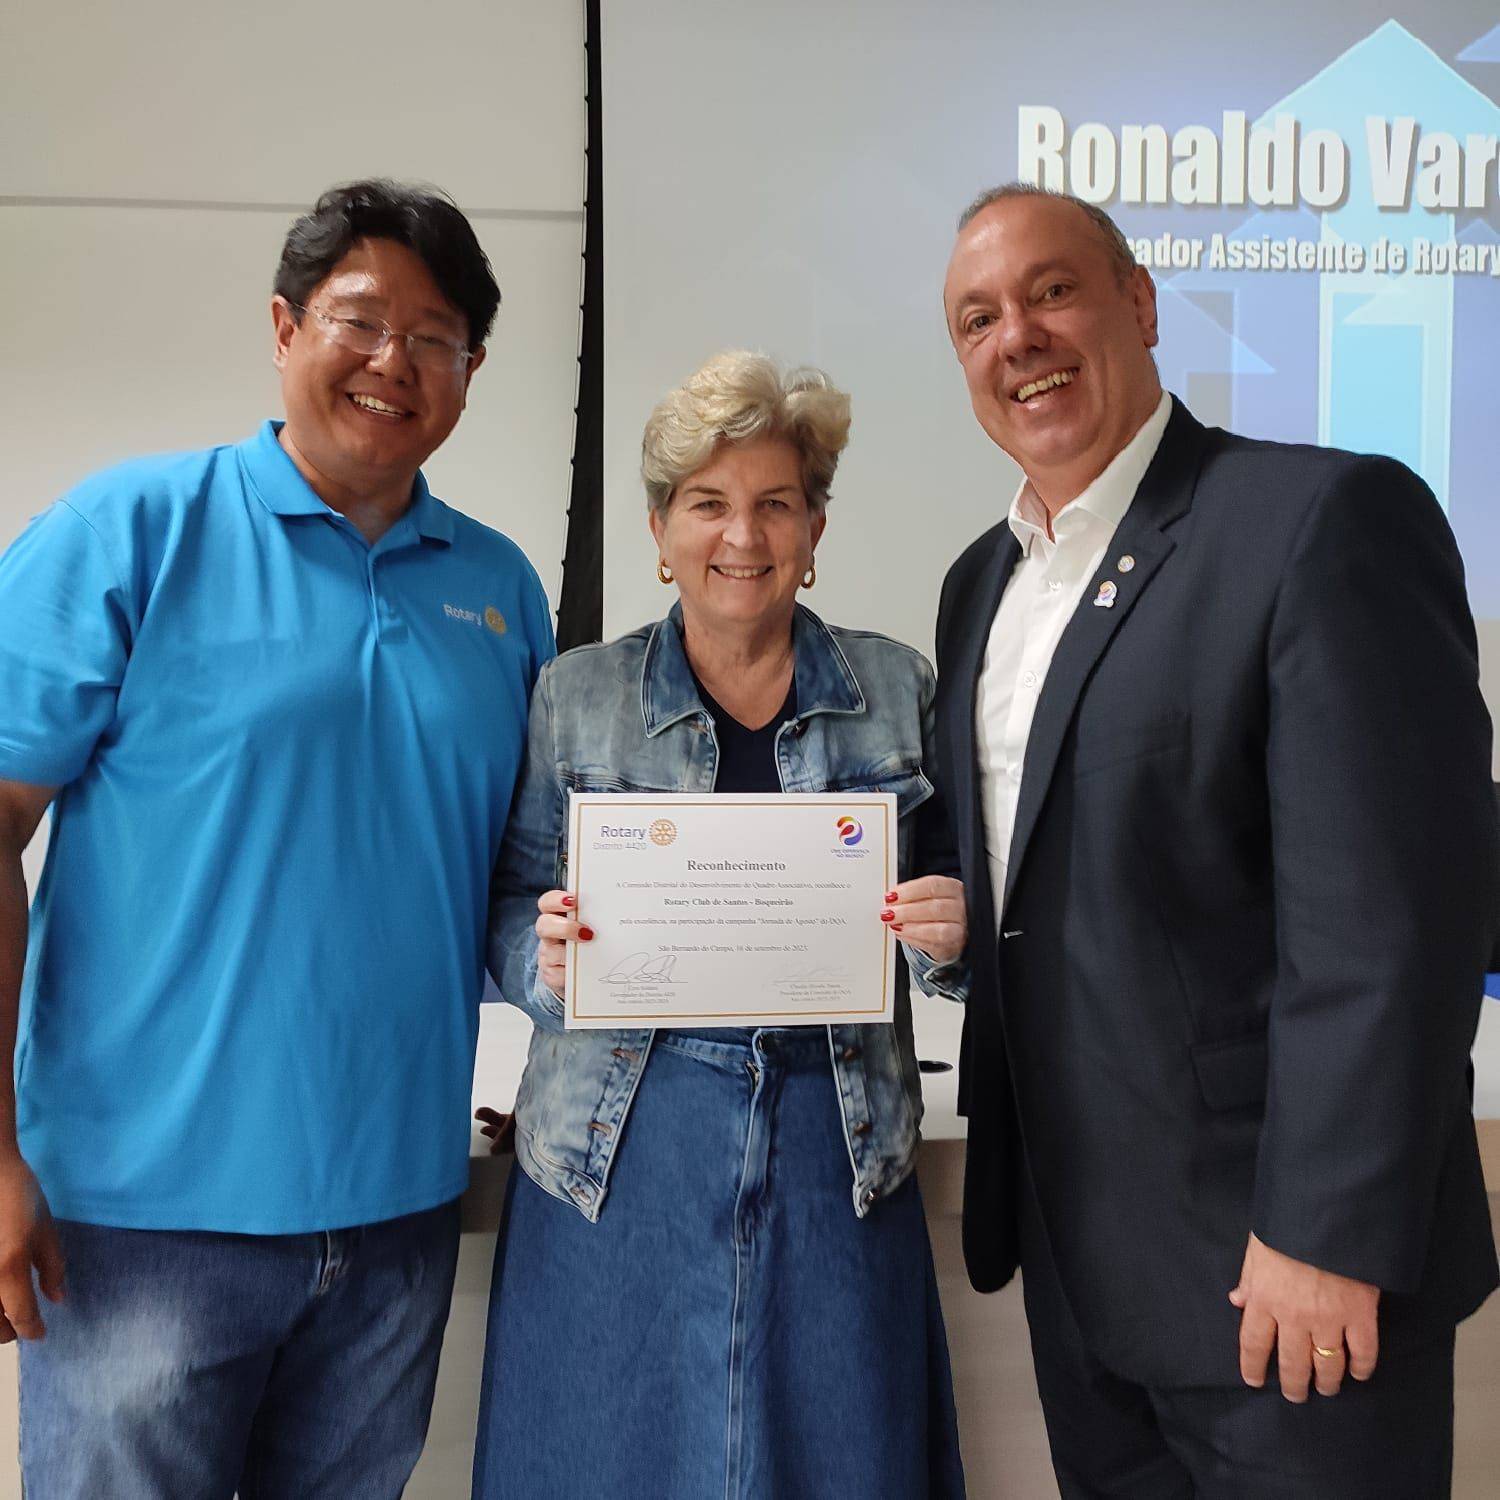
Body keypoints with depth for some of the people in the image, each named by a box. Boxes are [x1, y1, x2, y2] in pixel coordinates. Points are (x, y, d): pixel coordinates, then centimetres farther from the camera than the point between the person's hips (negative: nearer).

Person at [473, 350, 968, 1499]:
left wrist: (948, 938, -13)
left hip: (836, 1154, 1)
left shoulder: (898, 689, 3)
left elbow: (942, 915, 9)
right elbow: (507, 915, 5)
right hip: (622, 1156, 0)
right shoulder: (576, 695, 2)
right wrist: (547, 958, -16)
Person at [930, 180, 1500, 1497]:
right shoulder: (981, 582, 9)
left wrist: (1327, 1237, -19)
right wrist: (1005, 1171, 11)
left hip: (1285, 1268, -6)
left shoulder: (1329, 517, -14)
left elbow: (1392, 908, -20)